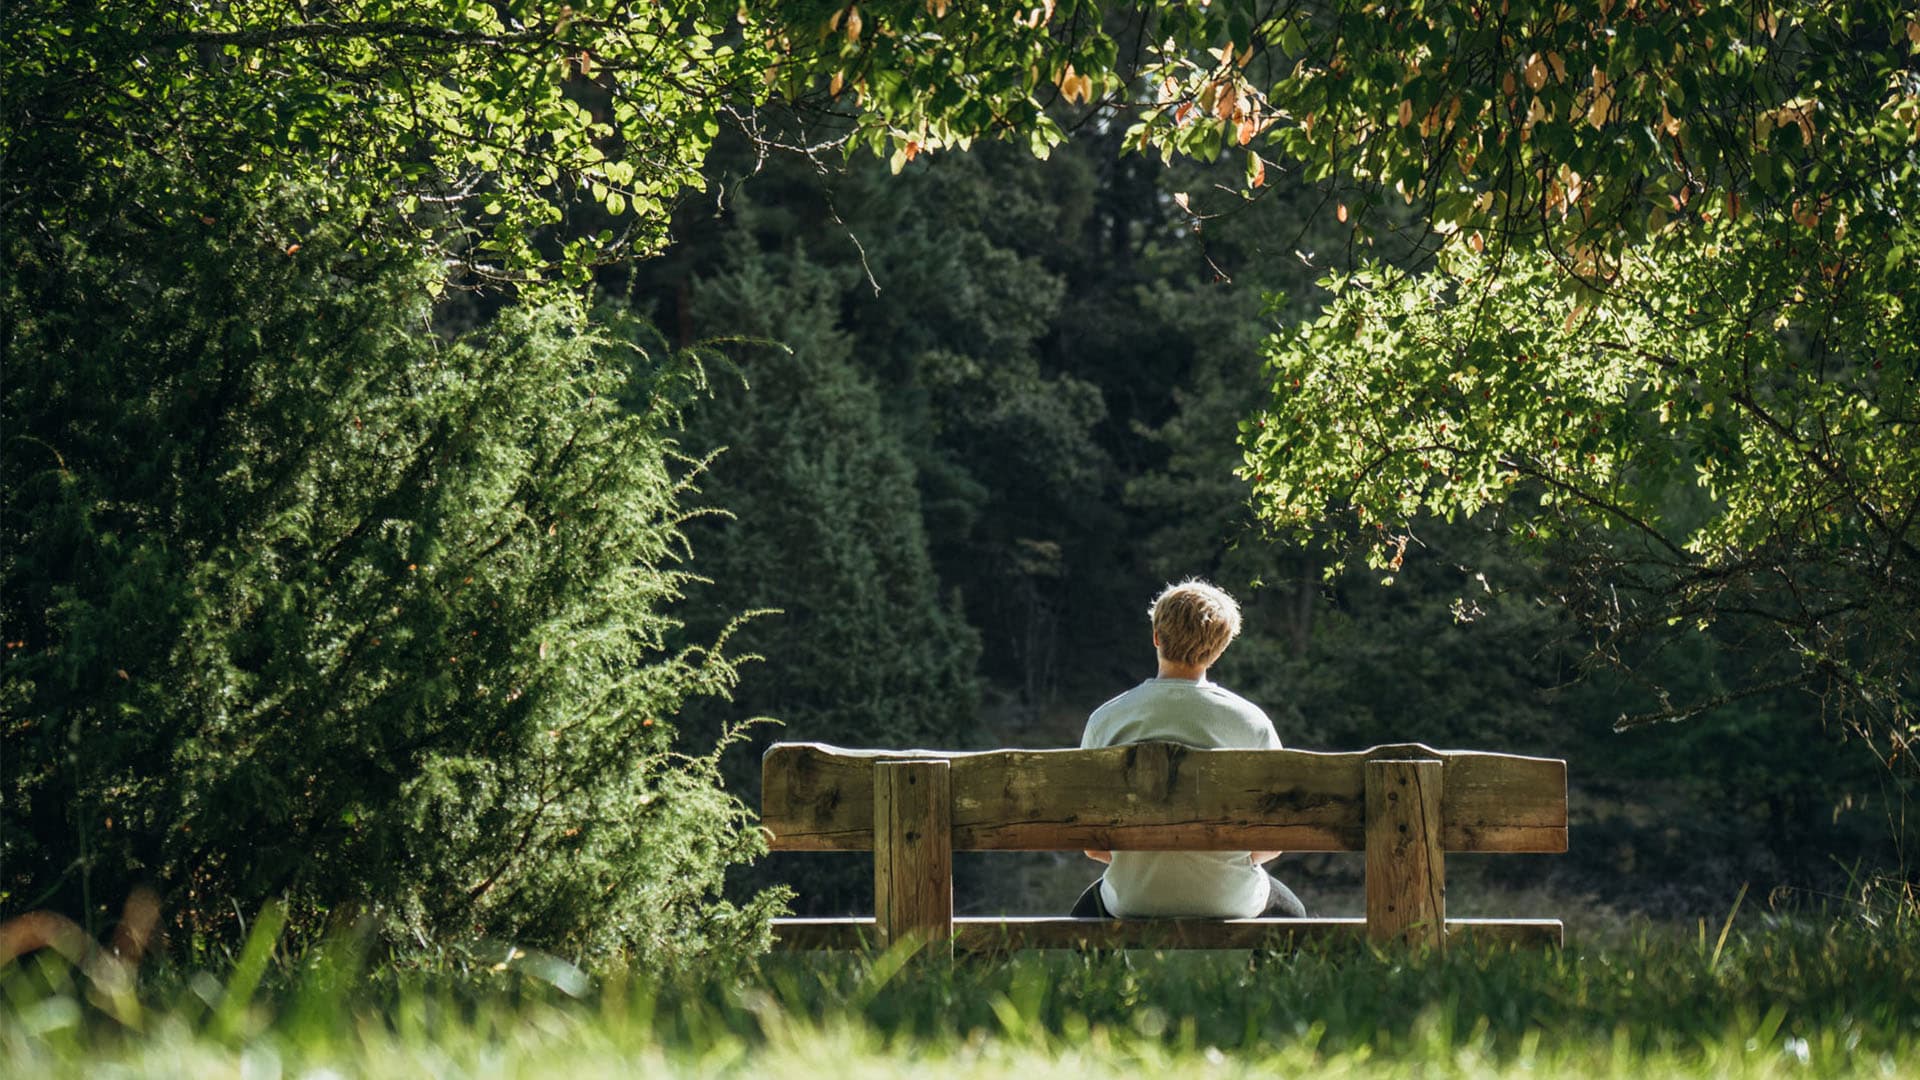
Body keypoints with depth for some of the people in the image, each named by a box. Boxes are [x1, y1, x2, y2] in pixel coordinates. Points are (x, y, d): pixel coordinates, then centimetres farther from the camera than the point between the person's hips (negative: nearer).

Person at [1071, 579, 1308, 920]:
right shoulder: (1251, 722, -9)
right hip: (1230, 901, 0)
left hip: (1134, 900, 1)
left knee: (1087, 908, 37)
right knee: (1290, 912, 35)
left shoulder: (1106, 720, -7)